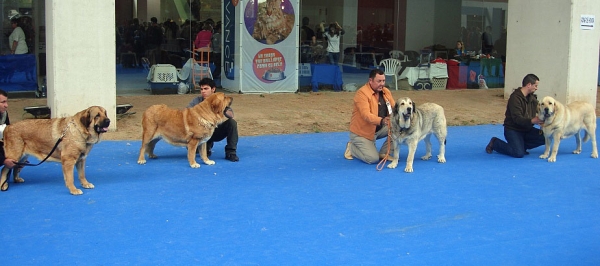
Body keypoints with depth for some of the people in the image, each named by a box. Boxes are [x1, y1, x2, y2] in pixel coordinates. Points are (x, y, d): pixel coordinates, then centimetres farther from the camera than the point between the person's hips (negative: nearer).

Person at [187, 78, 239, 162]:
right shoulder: (197, 101, -8)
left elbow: (230, 115, -24)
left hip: (218, 132, 0)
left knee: (232, 122, -26)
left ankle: (230, 152, -15)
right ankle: (207, 147, 9)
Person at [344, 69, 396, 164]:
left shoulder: (386, 91, 2)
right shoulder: (362, 93, -21)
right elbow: (366, 115, -32)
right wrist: (381, 121, -49)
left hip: (380, 129, 7)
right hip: (361, 132, -7)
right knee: (372, 158, -20)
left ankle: (384, 153, 3)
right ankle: (351, 147, 9)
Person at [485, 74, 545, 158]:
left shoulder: (532, 98, 7)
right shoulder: (515, 98, -19)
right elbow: (517, 118, -27)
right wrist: (531, 121, -41)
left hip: (526, 129, 7)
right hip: (512, 130, -7)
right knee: (519, 153, -24)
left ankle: (521, 145, 4)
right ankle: (495, 143, 0)